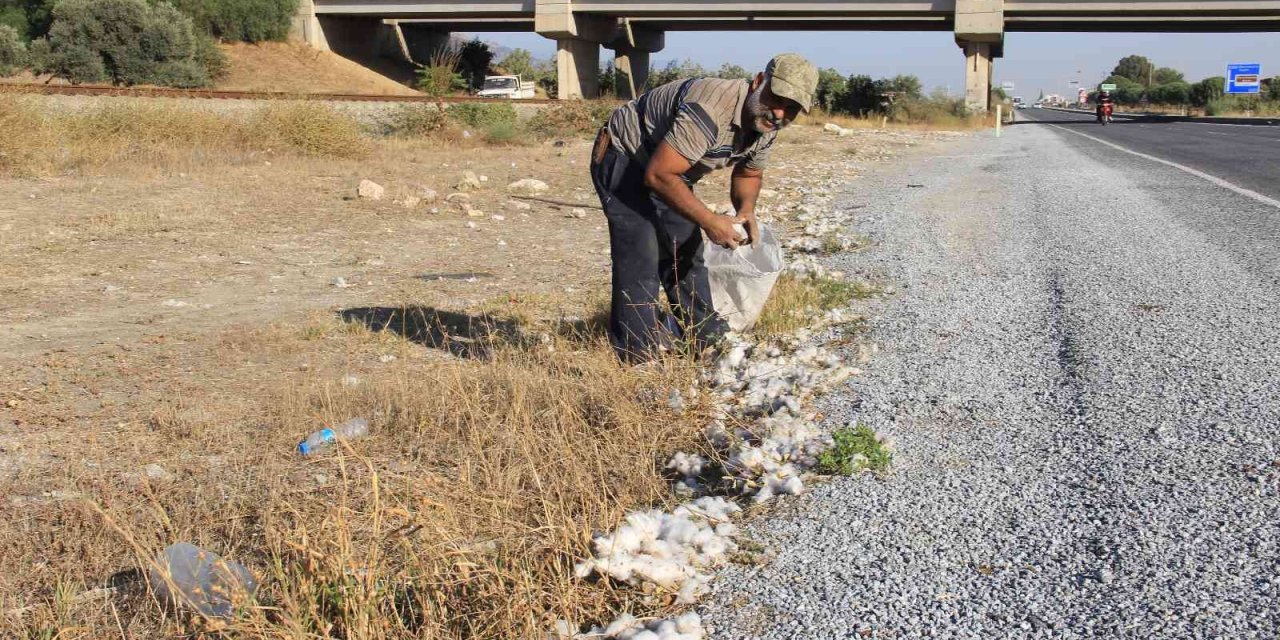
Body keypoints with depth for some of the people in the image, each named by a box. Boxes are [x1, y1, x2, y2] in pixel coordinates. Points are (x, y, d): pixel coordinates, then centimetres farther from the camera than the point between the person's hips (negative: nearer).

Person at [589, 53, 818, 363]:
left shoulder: (765, 123, -8)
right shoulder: (711, 111, -37)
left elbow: (748, 174, 10)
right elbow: (658, 175, -37)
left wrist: (746, 210, -12)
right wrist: (710, 221, -33)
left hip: (667, 167, 9)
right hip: (623, 159, -9)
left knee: (687, 252, 11)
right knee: (641, 257, -15)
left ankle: (703, 340, 21)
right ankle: (639, 355, -8)